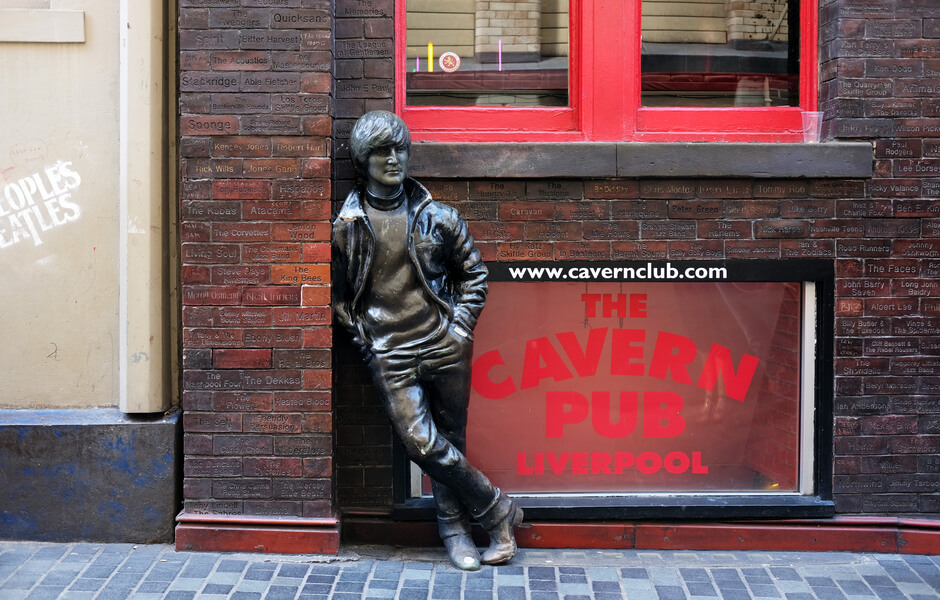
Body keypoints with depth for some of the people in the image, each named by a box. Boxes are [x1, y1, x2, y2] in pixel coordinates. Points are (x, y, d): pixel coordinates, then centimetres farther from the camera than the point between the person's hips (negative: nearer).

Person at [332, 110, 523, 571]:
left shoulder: (436, 217, 4)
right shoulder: (347, 227, 0)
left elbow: (473, 272, 14)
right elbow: (339, 295, 9)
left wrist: (462, 326, 4)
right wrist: (364, 342, 2)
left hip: (444, 346, 1)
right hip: (390, 355, -1)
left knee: (450, 441, 7)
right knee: (422, 443, -11)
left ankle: (455, 529, 22)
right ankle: (498, 511, 4)